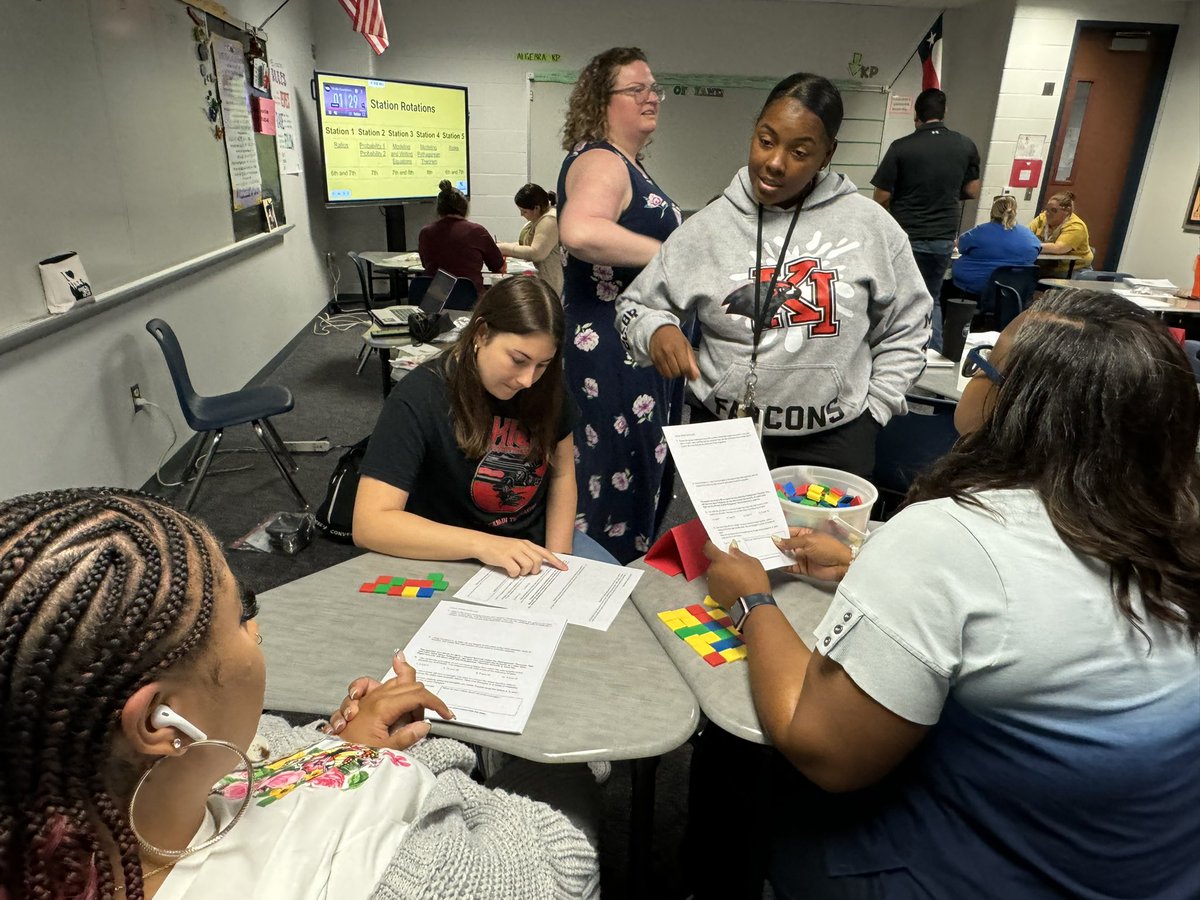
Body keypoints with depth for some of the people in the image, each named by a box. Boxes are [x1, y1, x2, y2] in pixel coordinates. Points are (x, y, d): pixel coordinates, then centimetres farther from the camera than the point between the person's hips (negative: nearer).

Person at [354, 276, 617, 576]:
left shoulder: (544, 388, -7)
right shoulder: (418, 400, -21)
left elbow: (562, 474, 6)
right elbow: (369, 524, -27)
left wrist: (558, 557, -7)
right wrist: (483, 544, -36)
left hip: (537, 543, 4)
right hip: (456, 562, -4)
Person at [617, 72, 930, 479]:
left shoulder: (870, 225, -2)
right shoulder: (709, 227, -3)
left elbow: (905, 329, 7)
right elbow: (636, 305, 4)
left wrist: (872, 411, 1)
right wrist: (657, 329, -17)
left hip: (833, 441, 1)